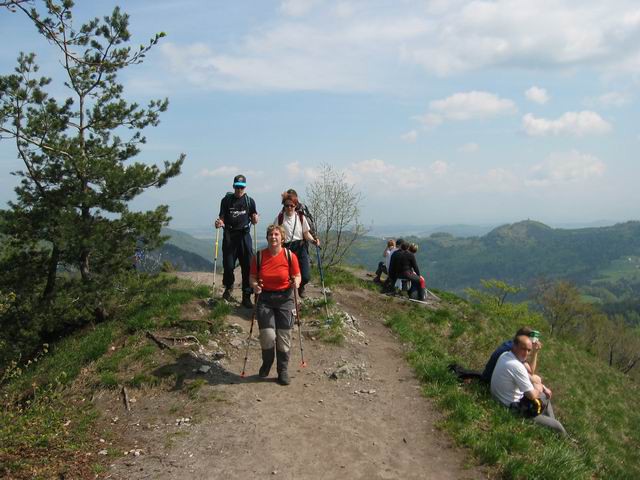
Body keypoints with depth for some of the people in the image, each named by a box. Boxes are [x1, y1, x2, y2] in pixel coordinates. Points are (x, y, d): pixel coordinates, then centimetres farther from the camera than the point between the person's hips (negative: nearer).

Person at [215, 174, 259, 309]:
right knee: (228, 265, -4)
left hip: (244, 235, 0)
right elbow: (222, 218, 8)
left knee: (248, 266, -4)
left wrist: (255, 219, -12)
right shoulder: (226, 200, 5)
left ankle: (246, 297, 4)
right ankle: (228, 287, 28)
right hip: (229, 236, 0)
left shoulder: (249, 201, 7)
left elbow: (254, 220, 11)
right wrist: (219, 222, -14)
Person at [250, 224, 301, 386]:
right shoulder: (258, 256, -2)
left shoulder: (290, 256, -4)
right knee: (267, 335, -9)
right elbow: (253, 277, 5)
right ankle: (266, 363, 21)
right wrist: (255, 286, -16)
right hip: (264, 298, 0)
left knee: (284, 337, 2)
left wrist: (296, 282, -19)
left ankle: (283, 371, 19)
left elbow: (297, 276, 3)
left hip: (284, 298, 0)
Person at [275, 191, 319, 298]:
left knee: (306, 277, -8)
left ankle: (300, 286, 28)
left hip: (300, 248, 1)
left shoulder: (301, 217, 2)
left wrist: (313, 240, -13)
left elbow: (306, 233, 5)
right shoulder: (280, 218, -1)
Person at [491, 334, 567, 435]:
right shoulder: (516, 366, -31)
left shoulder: (505, 355, -2)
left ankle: (551, 427, 36)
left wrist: (543, 388, 6)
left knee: (546, 397, 26)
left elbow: (528, 376, 14)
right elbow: (532, 395, -23)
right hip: (511, 408, -10)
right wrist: (539, 388, -2)